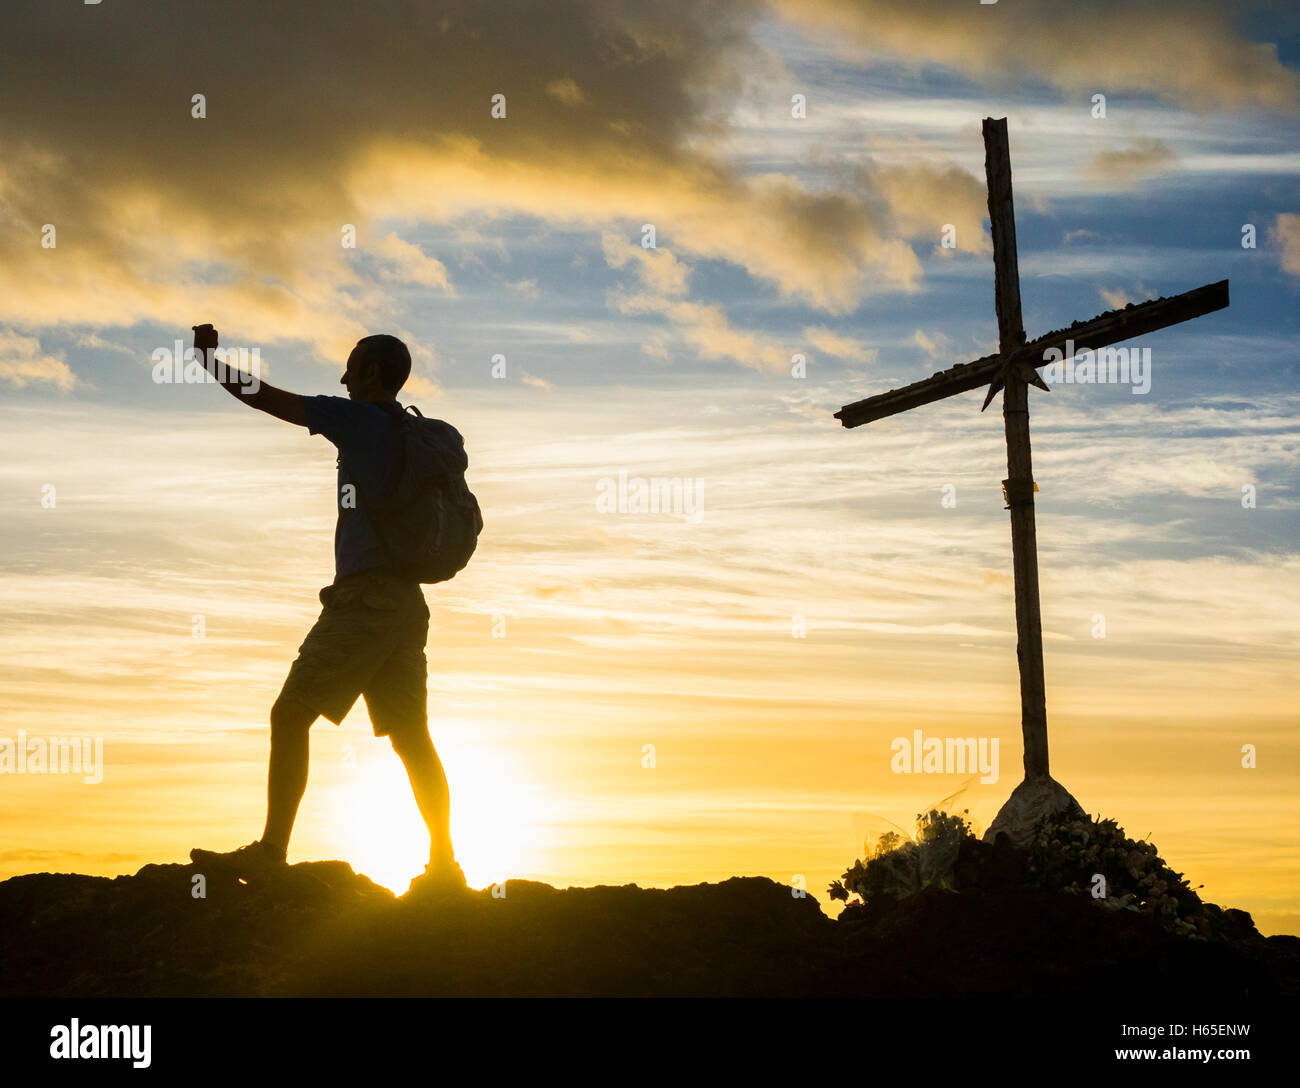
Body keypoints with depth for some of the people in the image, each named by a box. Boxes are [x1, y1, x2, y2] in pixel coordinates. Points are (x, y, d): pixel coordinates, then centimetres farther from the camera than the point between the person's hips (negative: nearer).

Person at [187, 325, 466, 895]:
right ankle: (443, 865, 6)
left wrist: (209, 359, 8)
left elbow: (266, 399, -4)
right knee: (410, 734, 8)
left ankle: (270, 849, -11)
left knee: (290, 716, -6)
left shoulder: (359, 418, -5)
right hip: (407, 599, 8)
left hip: (363, 596, -8)